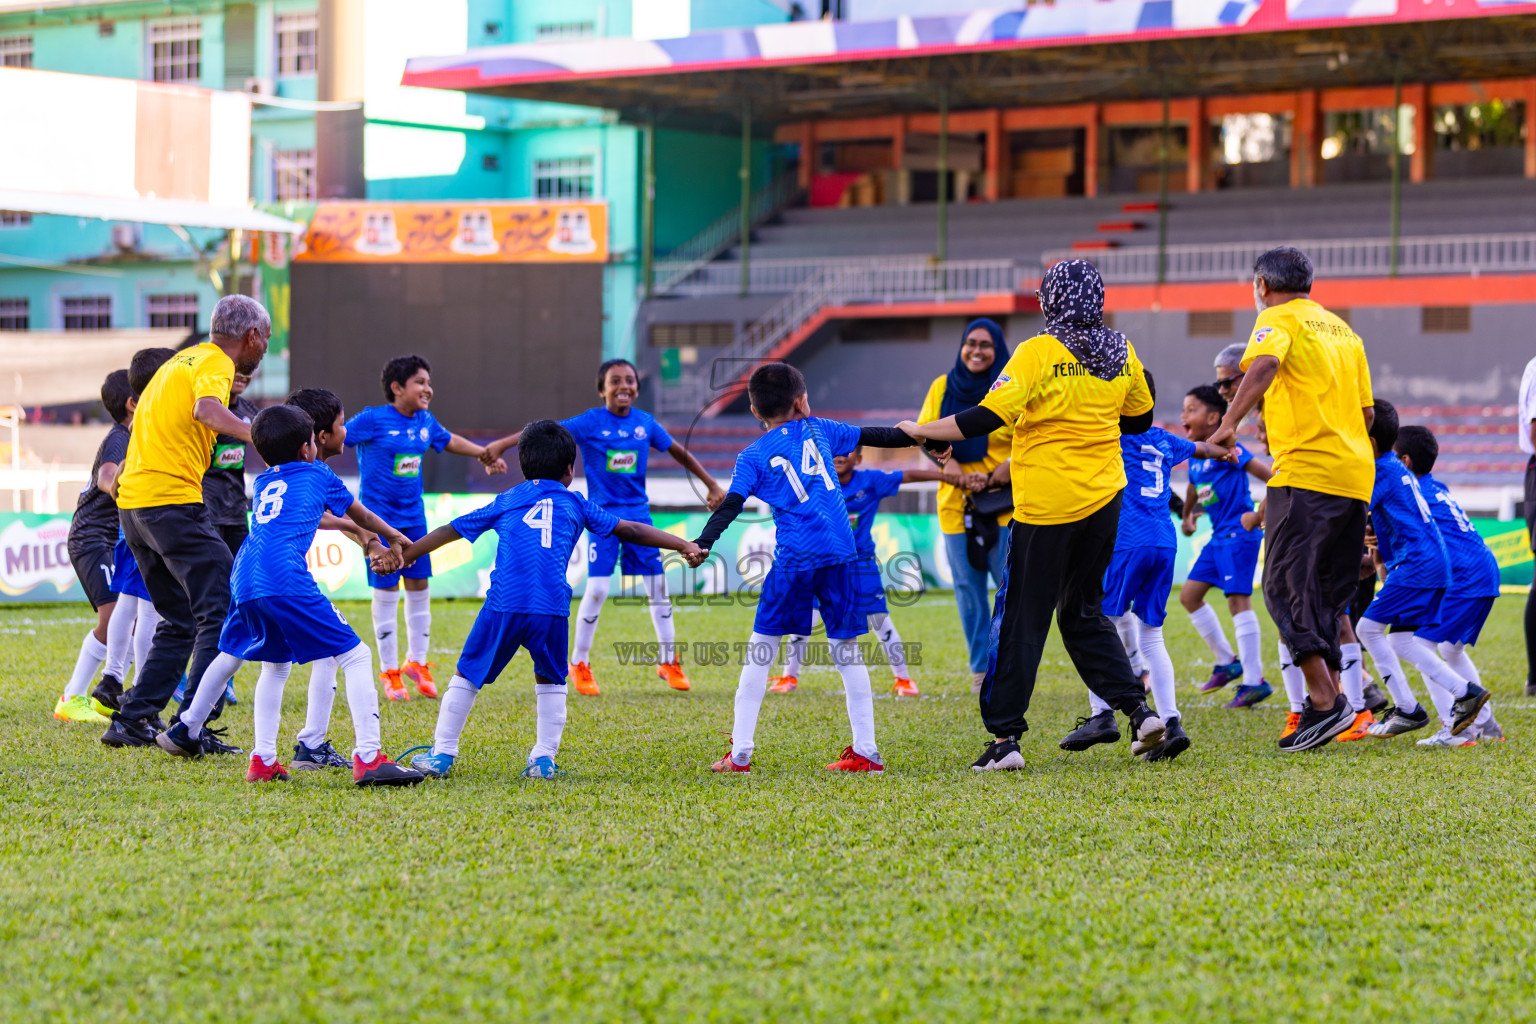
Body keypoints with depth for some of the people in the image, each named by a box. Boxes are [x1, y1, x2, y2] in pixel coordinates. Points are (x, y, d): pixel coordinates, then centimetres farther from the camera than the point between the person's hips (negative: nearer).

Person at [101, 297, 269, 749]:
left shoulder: (184, 360, 21)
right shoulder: (215, 363, -7)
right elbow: (206, 410, -30)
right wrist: (259, 436, -41)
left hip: (133, 502, 10)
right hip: (173, 501, -10)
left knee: (181, 623, 16)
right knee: (222, 612, -9)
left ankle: (130, 721, 13)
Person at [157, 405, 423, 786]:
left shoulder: (263, 483, 33)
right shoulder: (318, 474, 20)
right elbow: (360, 515, 35)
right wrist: (394, 537, 55)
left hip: (244, 579, 6)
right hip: (285, 578, -6)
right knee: (355, 656, -4)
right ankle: (369, 759, -18)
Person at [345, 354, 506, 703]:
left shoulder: (425, 421, 6)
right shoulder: (373, 420, -13)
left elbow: (449, 440, 25)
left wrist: (486, 455, 34)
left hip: (413, 516, 6)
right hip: (380, 517, -6)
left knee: (419, 588, 8)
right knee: (386, 593, -2)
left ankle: (416, 662, 23)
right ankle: (389, 672, 8)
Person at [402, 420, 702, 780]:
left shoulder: (506, 502, 24)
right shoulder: (576, 504, 21)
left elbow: (448, 531, 29)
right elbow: (630, 531, 21)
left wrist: (398, 555, 38)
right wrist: (684, 545, 27)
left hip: (504, 603, 0)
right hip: (551, 608, 0)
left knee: (468, 674, 12)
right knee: (550, 680, 20)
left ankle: (442, 754, 12)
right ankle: (544, 758, 12)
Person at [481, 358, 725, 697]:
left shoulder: (645, 422, 3)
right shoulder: (591, 422, -7)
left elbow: (680, 453, 15)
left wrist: (711, 485, 16)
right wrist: (502, 444, -27)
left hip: (638, 511, 4)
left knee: (657, 586, 3)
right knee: (597, 589, -10)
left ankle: (668, 661, 18)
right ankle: (579, 663, 6)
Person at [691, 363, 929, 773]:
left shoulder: (752, 457, 5)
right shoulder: (818, 429, 13)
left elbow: (731, 506, -7)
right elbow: (873, 436, 22)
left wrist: (703, 543, -12)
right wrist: (919, 438, 33)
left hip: (794, 559, -3)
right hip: (841, 554, 3)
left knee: (760, 649, 4)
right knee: (846, 648, 9)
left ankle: (740, 754, 0)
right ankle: (866, 751, 8)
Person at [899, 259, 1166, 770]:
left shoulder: (1039, 353, -13)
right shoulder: (1121, 353, 4)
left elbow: (985, 419, -19)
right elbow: (1139, 419, 17)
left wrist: (919, 431, -9)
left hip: (1046, 505, -5)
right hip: (1103, 498, 6)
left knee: (1021, 618, 1)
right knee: (1084, 612, 19)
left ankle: (1005, 737, 0)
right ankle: (1137, 707, 8)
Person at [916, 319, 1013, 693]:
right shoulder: (942, 387, 7)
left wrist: (1012, 464, -19)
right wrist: (947, 465, -10)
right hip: (955, 502, 3)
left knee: (1011, 585, -5)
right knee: (968, 587, 6)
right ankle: (980, 668, 15)